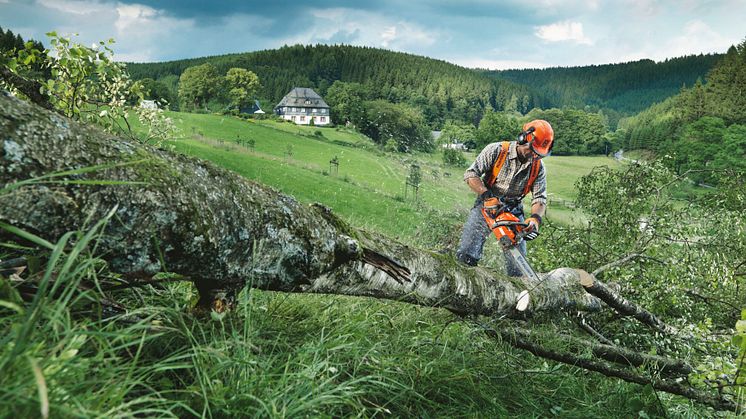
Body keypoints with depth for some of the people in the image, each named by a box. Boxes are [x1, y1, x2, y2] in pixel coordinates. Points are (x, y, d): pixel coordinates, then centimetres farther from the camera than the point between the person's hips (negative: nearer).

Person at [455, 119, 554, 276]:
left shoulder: (538, 167, -4)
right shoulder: (497, 151, -15)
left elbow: (539, 198, -5)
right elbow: (471, 174, -16)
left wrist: (535, 219, -26)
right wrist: (488, 196, -29)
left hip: (514, 211, 3)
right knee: (466, 257, -16)